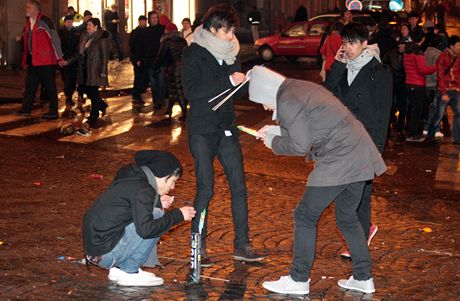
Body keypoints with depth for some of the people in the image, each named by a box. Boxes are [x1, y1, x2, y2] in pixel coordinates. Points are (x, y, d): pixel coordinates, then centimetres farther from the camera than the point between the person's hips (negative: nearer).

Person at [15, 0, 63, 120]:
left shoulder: (44, 21, -12)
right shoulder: (28, 23, 13)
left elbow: (55, 39, -11)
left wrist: (59, 57, -12)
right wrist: (25, 60, 18)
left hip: (46, 60, -8)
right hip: (33, 60, 8)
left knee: (50, 86, -1)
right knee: (30, 84, 11)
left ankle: (53, 111, 5)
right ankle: (26, 109, 18)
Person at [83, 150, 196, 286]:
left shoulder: (132, 177, 10)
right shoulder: (142, 189, -17)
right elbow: (145, 229, -24)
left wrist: (157, 202, 11)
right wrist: (178, 215, -15)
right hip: (105, 253, -9)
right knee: (156, 216, -11)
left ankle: (118, 268, 13)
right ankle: (129, 272, -5)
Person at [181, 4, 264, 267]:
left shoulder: (231, 52, 10)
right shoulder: (194, 53, -7)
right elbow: (191, 91, -20)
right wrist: (227, 81, -24)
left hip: (227, 127, 6)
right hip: (202, 129, -6)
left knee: (239, 186, 3)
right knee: (205, 189, -6)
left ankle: (242, 245, 10)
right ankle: (199, 247, 6)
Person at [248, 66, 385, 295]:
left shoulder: (287, 102, -12)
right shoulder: (300, 88, 16)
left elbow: (300, 146, -10)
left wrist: (274, 143, 7)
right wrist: (276, 130, 21)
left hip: (338, 161, -9)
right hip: (359, 158, 9)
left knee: (305, 216, 3)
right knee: (347, 218, 20)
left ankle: (298, 280, 10)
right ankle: (363, 278, 25)